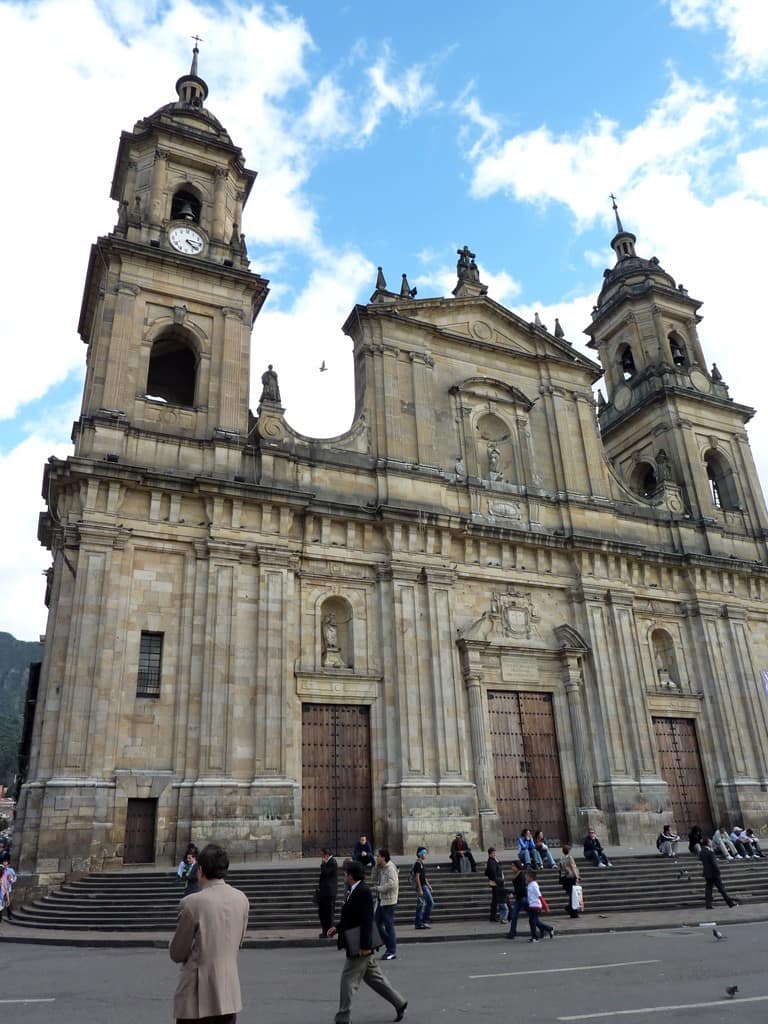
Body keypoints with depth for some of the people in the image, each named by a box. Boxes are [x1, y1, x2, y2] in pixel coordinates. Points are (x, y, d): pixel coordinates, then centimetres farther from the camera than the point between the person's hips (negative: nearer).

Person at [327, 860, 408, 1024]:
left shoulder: (363, 892, -20)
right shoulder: (354, 891, 10)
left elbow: (367, 920, -23)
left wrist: (365, 946, -24)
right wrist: (337, 928, 11)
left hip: (360, 945, -10)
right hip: (357, 945, 10)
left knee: (348, 980, -1)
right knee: (373, 978, 16)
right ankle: (399, 1002, 25)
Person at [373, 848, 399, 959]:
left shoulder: (390, 868, -19)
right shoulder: (381, 868, 9)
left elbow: (392, 884, -26)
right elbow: (375, 878, 14)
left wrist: (378, 888, -15)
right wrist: (377, 866, 0)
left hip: (389, 901, -9)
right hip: (381, 900, 9)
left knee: (389, 926, -1)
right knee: (377, 923, 13)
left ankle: (392, 951, 10)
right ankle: (389, 945, 26)